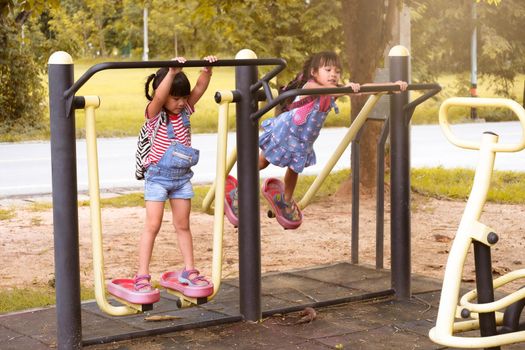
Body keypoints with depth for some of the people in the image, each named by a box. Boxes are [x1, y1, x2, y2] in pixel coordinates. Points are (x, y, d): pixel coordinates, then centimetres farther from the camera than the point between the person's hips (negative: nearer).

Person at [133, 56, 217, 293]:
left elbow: (199, 89, -9)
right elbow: (159, 97, -33)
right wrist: (172, 72, -45)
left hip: (182, 177, 5)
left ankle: (189, 271, 20)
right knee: (152, 225, -5)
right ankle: (142, 276, -2)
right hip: (158, 176, -5)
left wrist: (207, 71, -26)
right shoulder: (155, 115, -13)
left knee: (183, 225, 12)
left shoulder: (185, 111, 2)